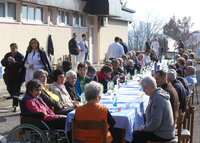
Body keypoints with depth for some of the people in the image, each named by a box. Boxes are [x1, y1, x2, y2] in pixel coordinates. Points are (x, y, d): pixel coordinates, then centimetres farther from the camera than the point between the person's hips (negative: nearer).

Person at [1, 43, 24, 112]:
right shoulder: (7, 55, 10)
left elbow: (22, 65, -17)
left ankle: (16, 105, 6)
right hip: (9, 76, 6)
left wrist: (15, 62, -28)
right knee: (10, 90, 14)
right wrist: (7, 60, -14)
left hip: (17, 77, -6)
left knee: (16, 91, -3)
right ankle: (15, 102, 38)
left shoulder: (20, 56, -7)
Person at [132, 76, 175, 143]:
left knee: (134, 137, -8)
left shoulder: (157, 98, -23)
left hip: (162, 136, -10)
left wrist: (144, 128, -10)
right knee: (135, 133, 12)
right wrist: (145, 126, 9)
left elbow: (156, 122, -27)